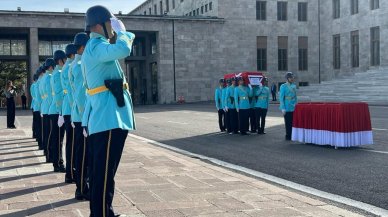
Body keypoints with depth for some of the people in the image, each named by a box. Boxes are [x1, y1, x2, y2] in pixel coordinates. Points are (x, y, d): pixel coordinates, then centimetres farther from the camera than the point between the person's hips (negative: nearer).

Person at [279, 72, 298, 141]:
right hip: (287, 109, -5)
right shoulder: (283, 86, -4)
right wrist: (283, 108, -12)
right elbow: (281, 98, -7)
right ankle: (288, 137, 11)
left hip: (294, 108, 5)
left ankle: (292, 136, 15)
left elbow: (295, 97, 16)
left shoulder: (294, 86, 11)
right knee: (288, 123, 2)